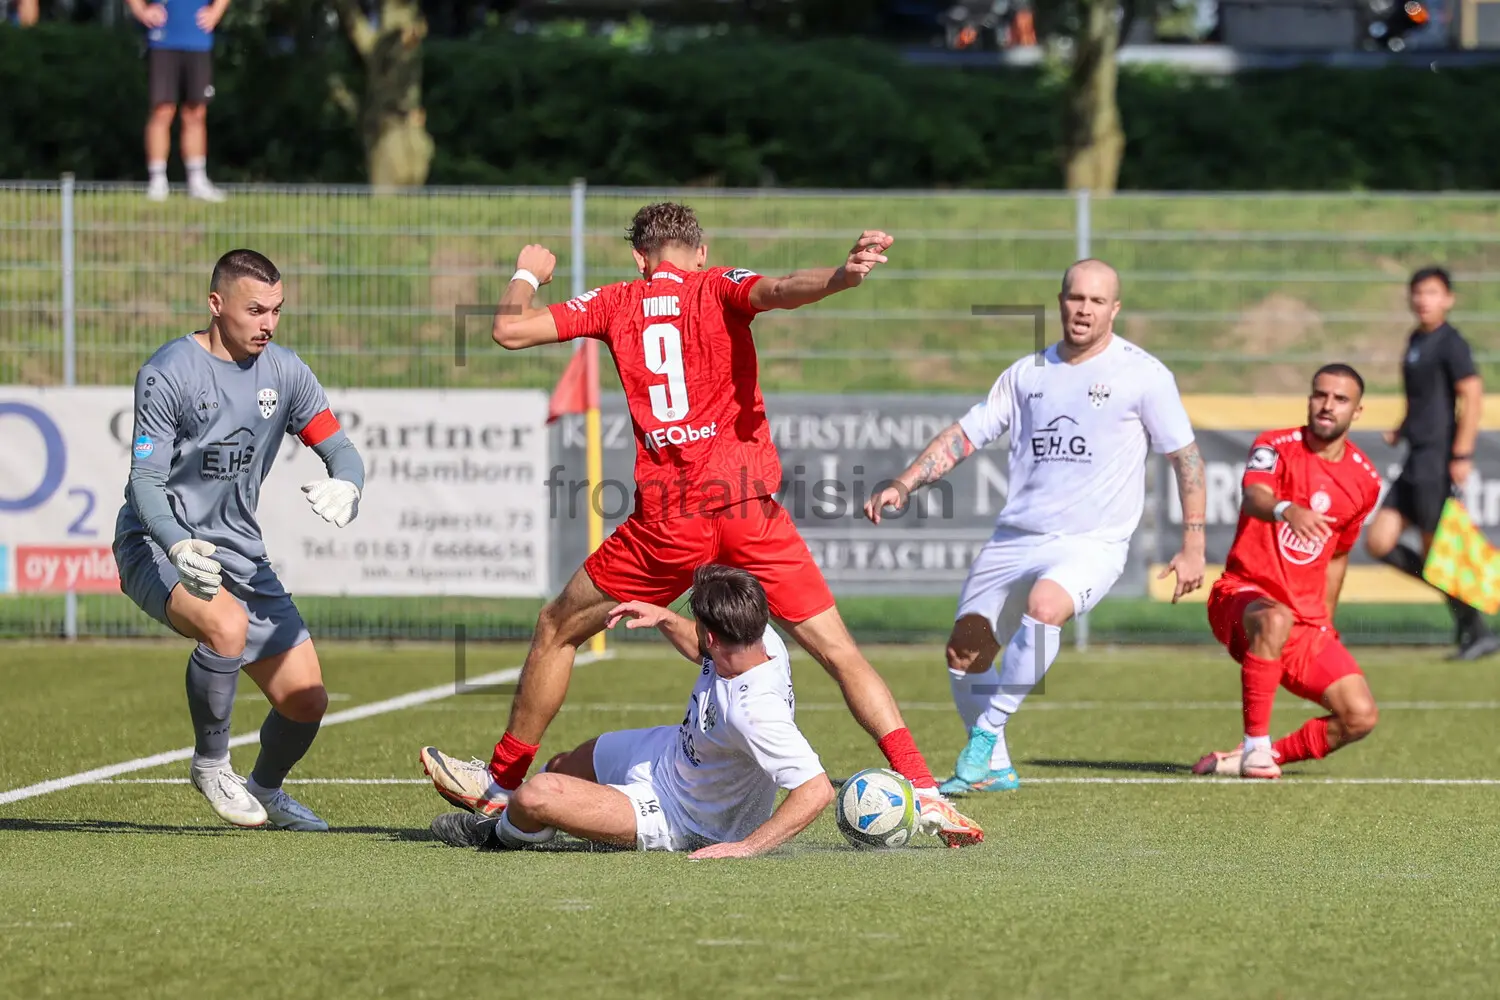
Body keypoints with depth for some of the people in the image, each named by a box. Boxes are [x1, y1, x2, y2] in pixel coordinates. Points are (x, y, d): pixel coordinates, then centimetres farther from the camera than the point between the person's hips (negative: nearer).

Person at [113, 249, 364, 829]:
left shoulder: (284, 372, 3)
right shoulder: (168, 373, -14)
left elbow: (339, 448, 4)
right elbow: (146, 480, -18)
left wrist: (345, 484, -21)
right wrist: (180, 547, -37)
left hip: (240, 552, 6)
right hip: (159, 545, -6)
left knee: (306, 701, 2)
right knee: (226, 623, -37)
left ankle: (265, 789, 35)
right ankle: (210, 764, -14)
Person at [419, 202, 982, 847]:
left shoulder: (617, 302, 12)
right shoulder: (720, 288, 8)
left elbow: (509, 330, 10)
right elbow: (779, 290, -15)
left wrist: (526, 275, 31)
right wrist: (841, 277, -32)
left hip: (666, 516, 0)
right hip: (748, 504, 0)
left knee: (557, 629, 20)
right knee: (837, 651, 1)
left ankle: (500, 784, 29)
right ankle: (922, 790, -12)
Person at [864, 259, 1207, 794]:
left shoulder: (1142, 374, -1)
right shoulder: (1028, 372, 11)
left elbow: (1187, 457, 3)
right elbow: (965, 433, 15)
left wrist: (1193, 547, -1)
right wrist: (903, 485, 3)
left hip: (1093, 543, -6)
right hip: (1015, 537, 6)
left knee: (1045, 604, -36)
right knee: (964, 650, 4)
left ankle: (987, 732, -25)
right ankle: (993, 770, 24)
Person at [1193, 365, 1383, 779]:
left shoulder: (1365, 480, 8)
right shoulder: (1276, 447, -7)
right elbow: (1253, 497, -30)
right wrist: (1286, 509, -53)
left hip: (1308, 619, 5)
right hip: (1243, 594, -5)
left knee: (1360, 717, -12)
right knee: (1275, 619, -42)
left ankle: (1251, 758, 5)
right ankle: (1255, 747, -34)